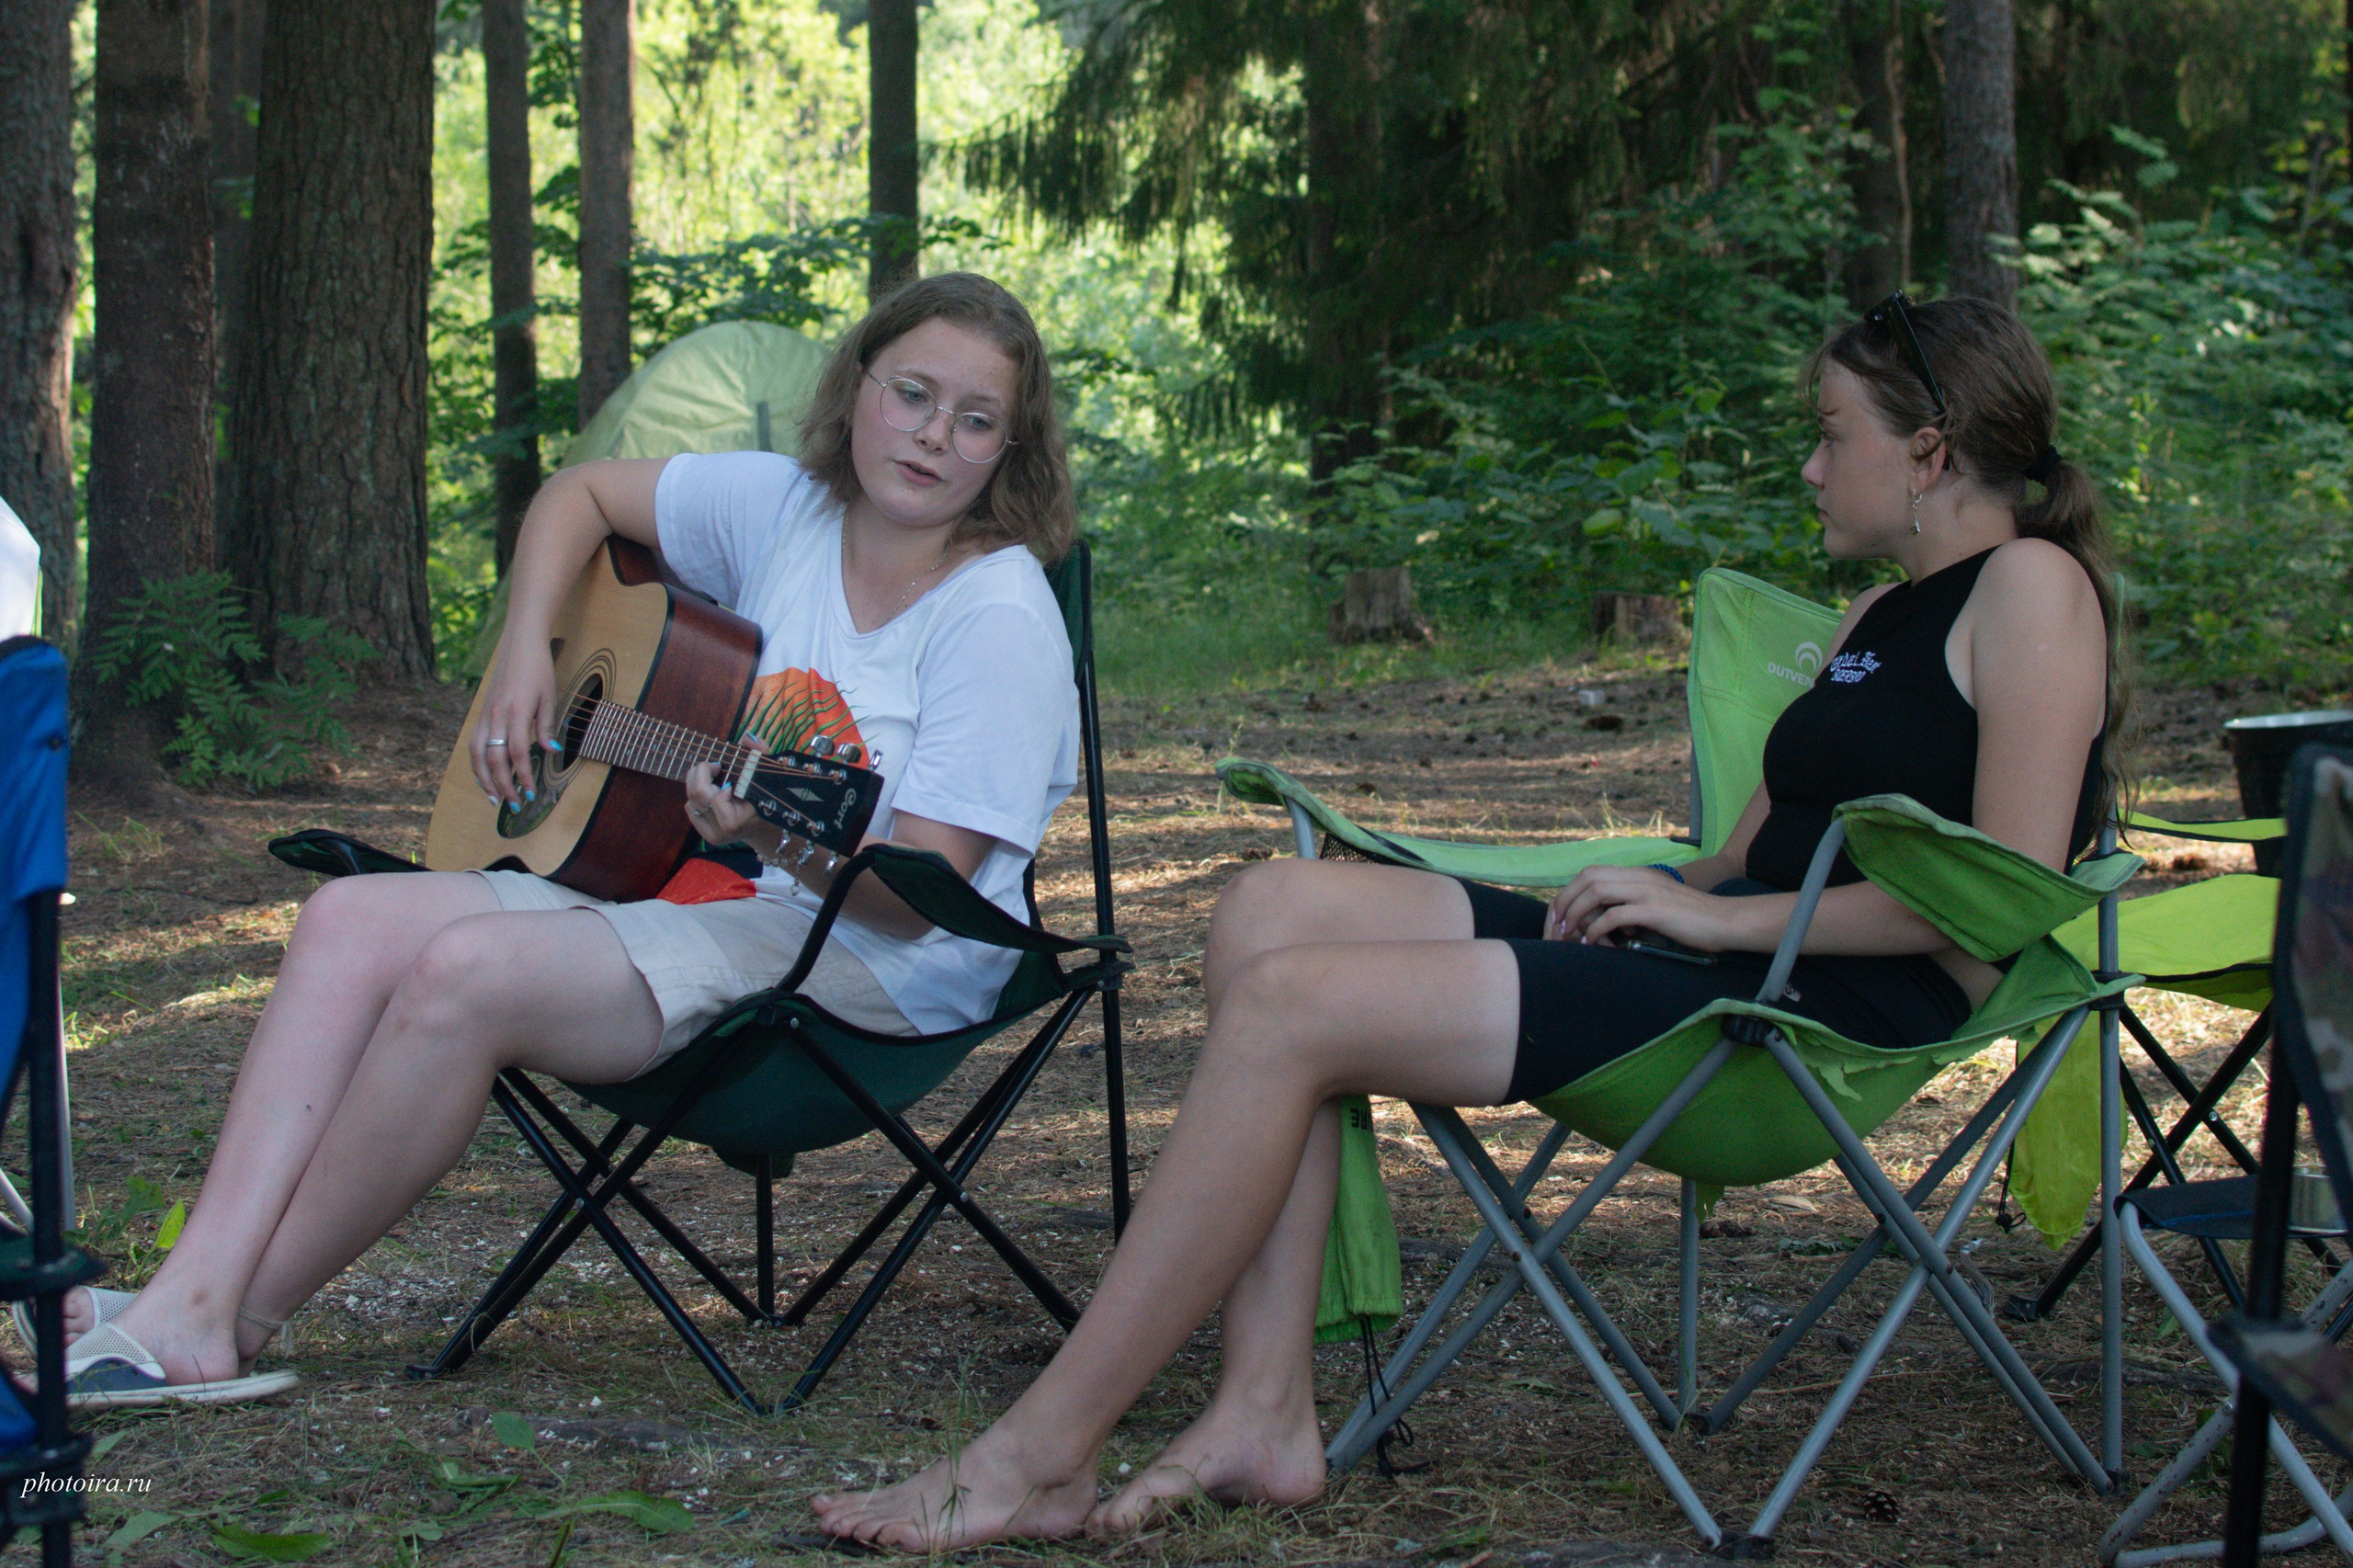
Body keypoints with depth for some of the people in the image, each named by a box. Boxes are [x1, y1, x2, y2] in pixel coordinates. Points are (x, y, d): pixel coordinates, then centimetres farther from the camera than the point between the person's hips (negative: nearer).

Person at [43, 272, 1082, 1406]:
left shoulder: (1001, 619, -12)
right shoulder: (788, 507, 8)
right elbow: (582, 495, 24)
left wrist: (782, 840, -37)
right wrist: (522, 655, 9)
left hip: (878, 969, -8)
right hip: (714, 904, 8)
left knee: (464, 972, -27)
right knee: (354, 921, -10)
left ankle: (237, 1320, -15)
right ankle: (189, 1301, -23)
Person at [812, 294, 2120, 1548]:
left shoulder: (2031, 587, -4)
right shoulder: (1878, 622, 27)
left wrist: (1723, 914, -14)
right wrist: (1649, 894, 3)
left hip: (1829, 1019, -10)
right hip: (1722, 961, 10)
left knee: (1290, 1009, -18)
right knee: (1278, 907, -5)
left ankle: (1037, 1461, -15)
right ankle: (1265, 1416, -14)